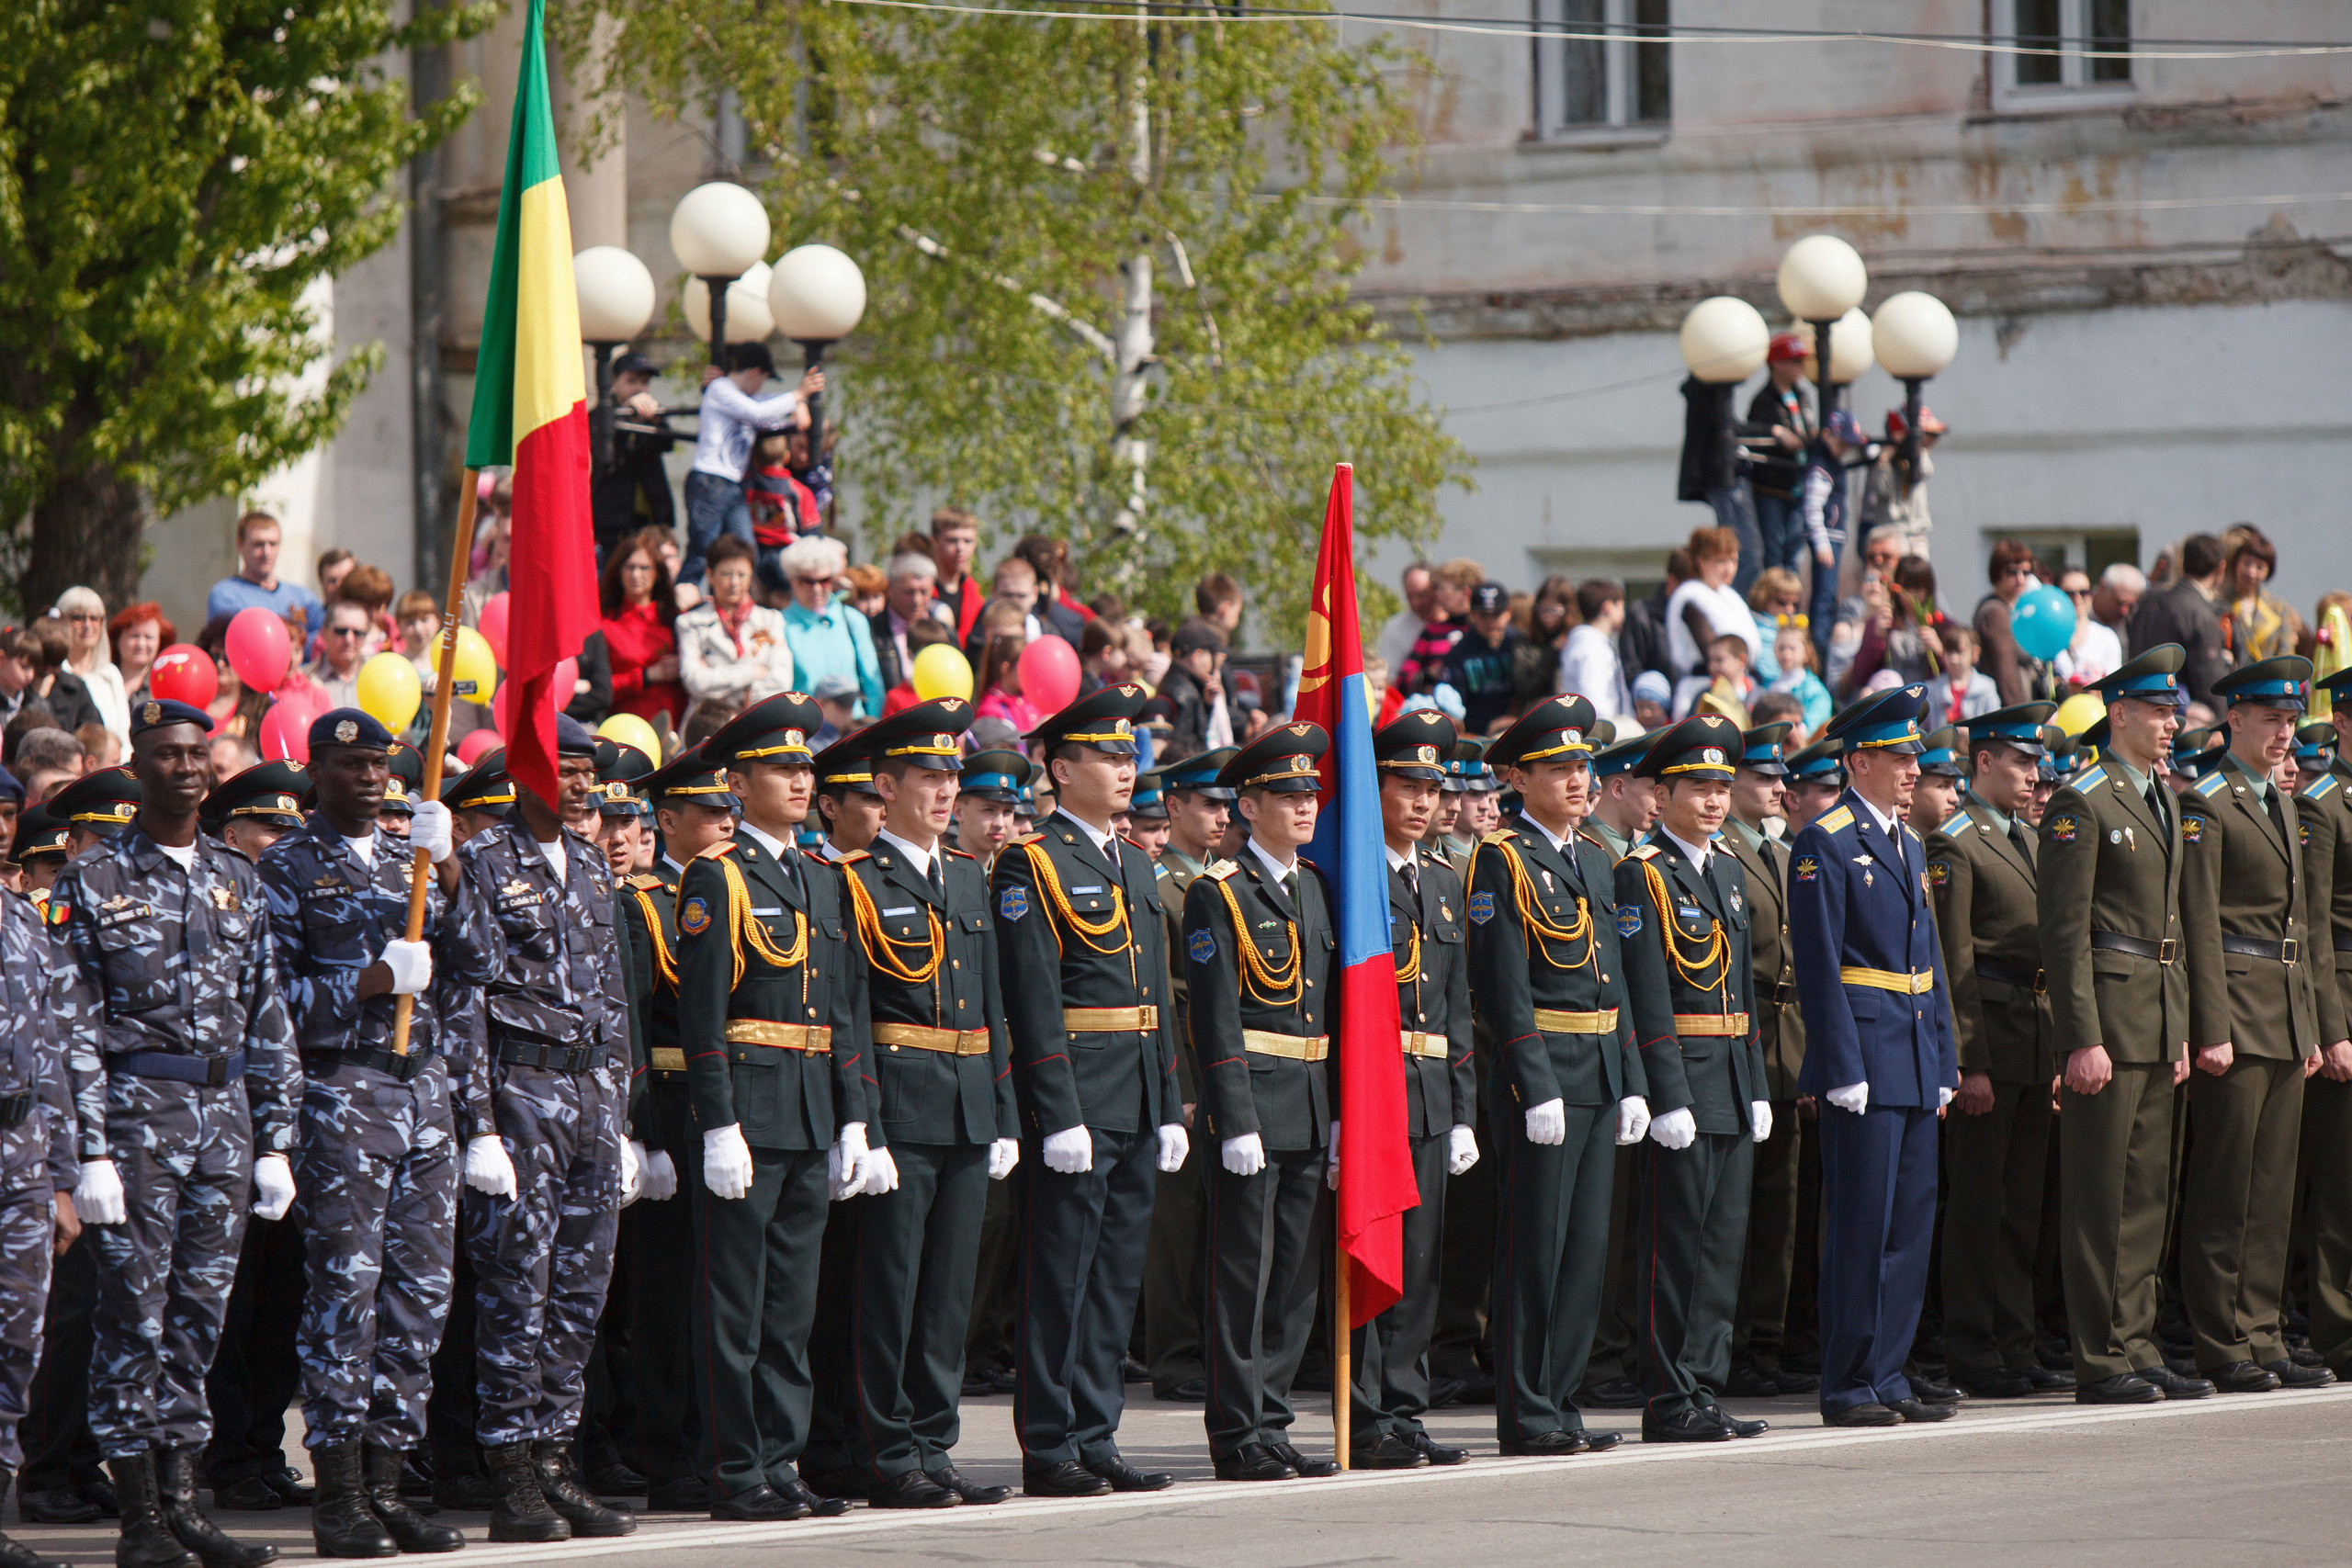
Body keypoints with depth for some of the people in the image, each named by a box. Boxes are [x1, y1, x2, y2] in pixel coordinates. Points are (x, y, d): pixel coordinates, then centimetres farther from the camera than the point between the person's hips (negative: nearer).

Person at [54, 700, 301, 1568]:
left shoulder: (238, 879, 13)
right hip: (138, 1109, -5)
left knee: (200, 1310, 7)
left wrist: (274, 1139, 9)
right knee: (135, 1312, -3)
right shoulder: (93, 882, -2)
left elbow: (266, 1018, 14)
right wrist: (92, 1151, -12)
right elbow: (74, 1029, -6)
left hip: (225, 1112, 5)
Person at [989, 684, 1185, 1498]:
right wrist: (1059, 1117, -20)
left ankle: (1095, 1438, 15)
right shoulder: (1031, 864, -8)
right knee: (1060, 1277, -4)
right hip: (1074, 1097, -8)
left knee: (1115, 1277, 9)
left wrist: (1170, 1109, 14)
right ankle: (1049, 1450, 0)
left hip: (1137, 1102, 8)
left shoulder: (1135, 865, 17)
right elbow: (1034, 1000, -14)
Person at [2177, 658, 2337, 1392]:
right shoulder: (2206, 806, -7)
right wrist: (2212, 1029, -18)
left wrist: (2314, 1026, 18)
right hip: (2235, 1006, -8)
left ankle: (2263, 1341, 12)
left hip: (2288, 1015, 8)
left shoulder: (2285, 805, 19)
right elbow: (2199, 924, -13)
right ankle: (2223, 1350, -2)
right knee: (2224, 1186, -5)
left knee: (2274, 1191, 9)